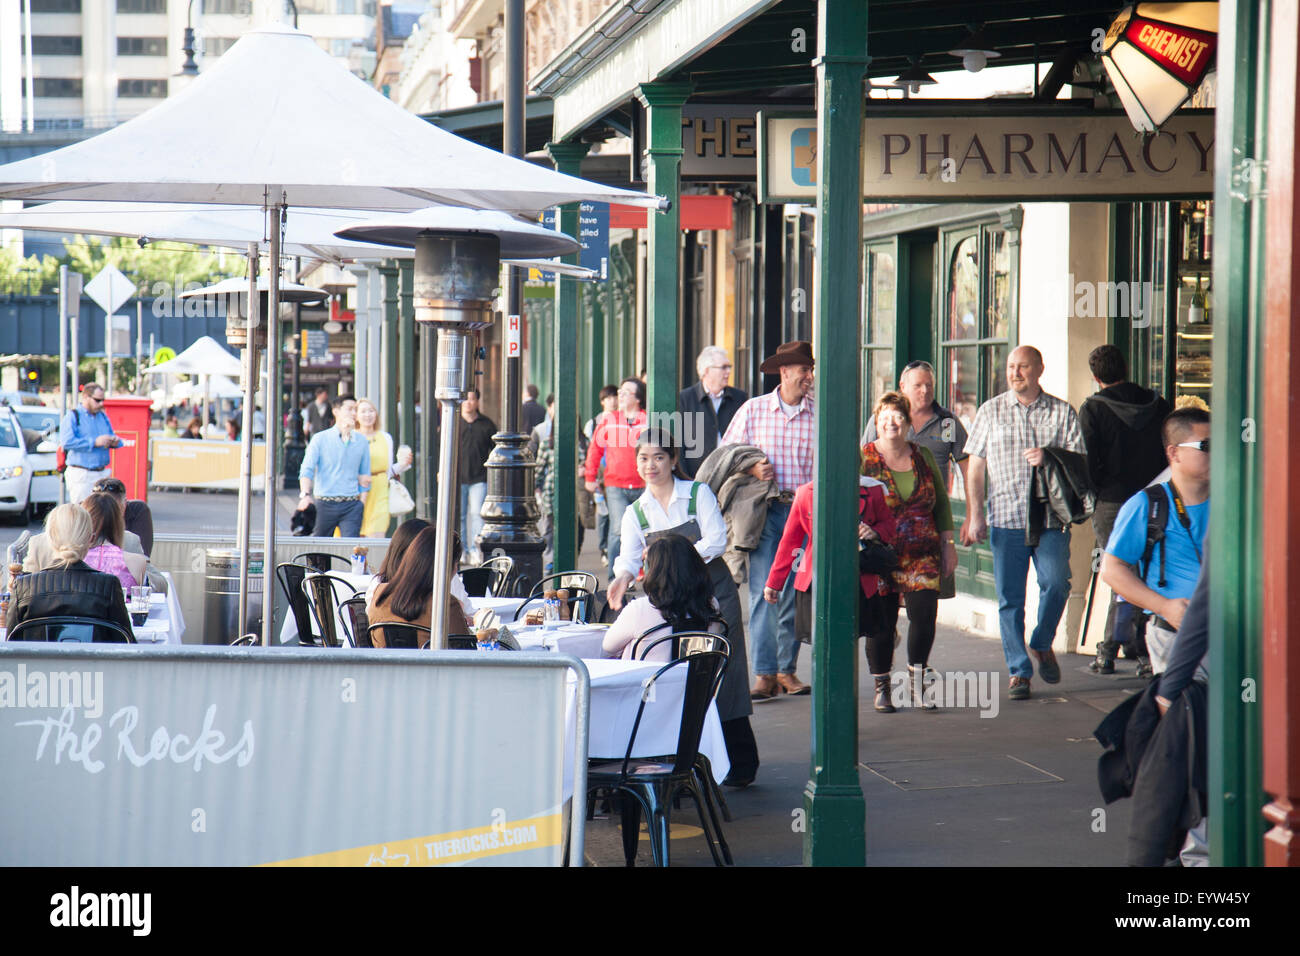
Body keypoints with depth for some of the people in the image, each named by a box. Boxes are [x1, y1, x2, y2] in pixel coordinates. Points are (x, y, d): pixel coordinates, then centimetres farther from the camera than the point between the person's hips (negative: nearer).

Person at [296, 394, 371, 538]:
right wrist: (305, 494, -21)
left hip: (352, 506, 2)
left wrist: (361, 503, 8)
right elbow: (306, 470, -5)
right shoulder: (320, 439, 2)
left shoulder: (361, 442, 11)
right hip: (325, 503, -2)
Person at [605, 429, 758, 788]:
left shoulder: (698, 494, -2)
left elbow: (716, 540, -13)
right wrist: (623, 577, -29)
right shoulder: (636, 513, 7)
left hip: (714, 593, -3)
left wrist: (675, 560, -26)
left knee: (722, 675, -5)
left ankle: (740, 765, 2)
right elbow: (629, 557, -6)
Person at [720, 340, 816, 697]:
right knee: (763, 591, -8)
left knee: (795, 594, 2)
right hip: (765, 510, -1)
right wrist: (751, 469, -8)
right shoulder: (753, 410, 6)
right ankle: (764, 674, -9)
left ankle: (787, 670, 13)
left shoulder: (820, 415, 5)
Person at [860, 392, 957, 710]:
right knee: (881, 620, -2)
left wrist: (948, 544, 14)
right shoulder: (862, 459, 0)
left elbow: (942, 501, 17)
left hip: (922, 555, 3)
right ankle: (882, 686, 12)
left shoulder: (922, 456, 11)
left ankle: (917, 677, 7)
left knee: (924, 612, -10)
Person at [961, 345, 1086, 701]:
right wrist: (974, 515, 1)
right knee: (1010, 598, 0)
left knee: (1056, 583, -13)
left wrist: (1050, 458, -14)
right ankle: (1018, 670, 8)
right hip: (1005, 517, 1)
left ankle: (1042, 644, 14)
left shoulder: (1062, 413, 8)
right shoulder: (991, 411, 10)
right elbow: (975, 467, 9)